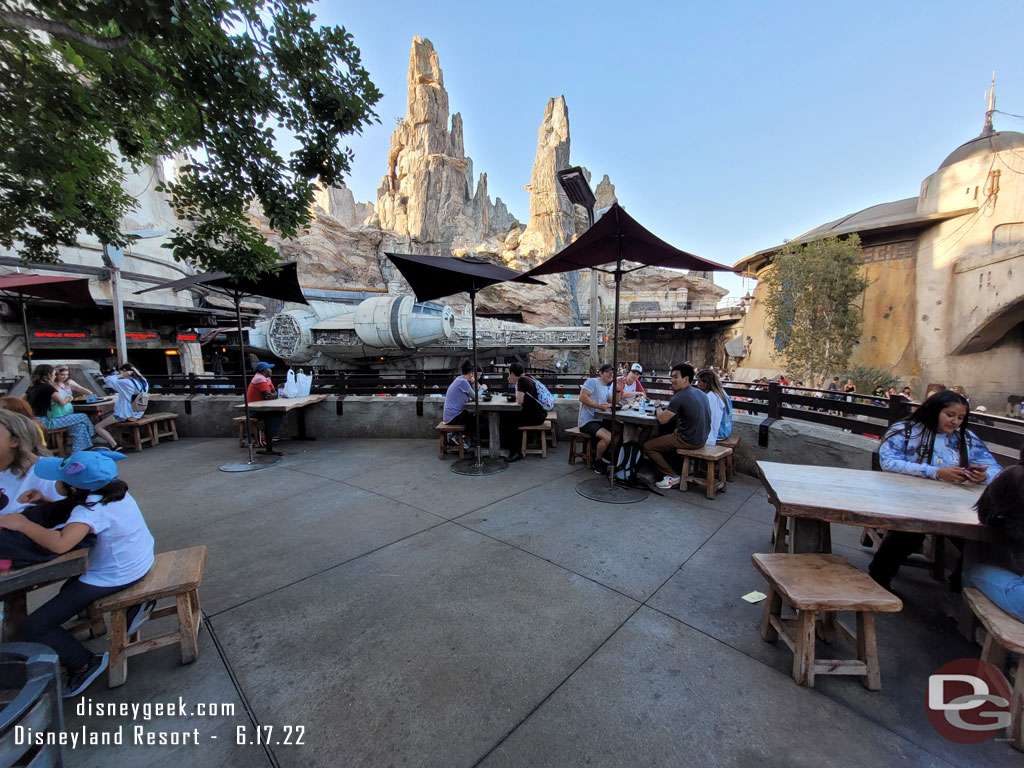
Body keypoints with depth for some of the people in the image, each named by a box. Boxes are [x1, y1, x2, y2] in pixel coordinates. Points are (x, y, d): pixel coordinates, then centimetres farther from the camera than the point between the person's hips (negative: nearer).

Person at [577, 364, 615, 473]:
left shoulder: (607, 388, 22)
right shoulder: (592, 382, -7)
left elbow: (613, 403, 18)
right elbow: (582, 397, -19)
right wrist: (599, 406, -23)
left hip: (599, 420, 9)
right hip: (587, 421, -9)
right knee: (608, 437, -28)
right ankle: (597, 462, -3)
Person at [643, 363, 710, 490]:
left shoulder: (680, 397, -20)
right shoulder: (699, 392, 7)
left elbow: (662, 419, -19)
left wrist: (658, 408, 2)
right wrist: (665, 409, 8)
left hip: (688, 440, -9)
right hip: (702, 438, 9)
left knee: (648, 446, 1)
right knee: (665, 438, 31)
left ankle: (672, 477, 4)